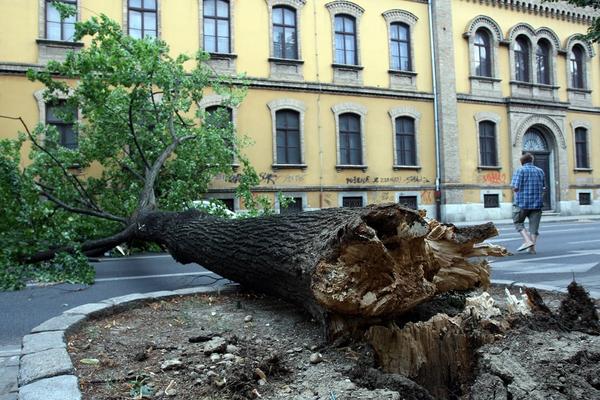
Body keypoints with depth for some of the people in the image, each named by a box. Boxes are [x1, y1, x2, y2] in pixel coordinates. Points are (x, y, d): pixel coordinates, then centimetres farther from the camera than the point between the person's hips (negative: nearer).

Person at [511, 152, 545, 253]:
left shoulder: (520, 170, -6)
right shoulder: (540, 171, 10)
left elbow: (515, 188, -12)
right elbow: (543, 188, 14)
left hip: (522, 202, -4)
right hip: (537, 203, 4)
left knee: (518, 222, 10)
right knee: (534, 225, 8)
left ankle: (527, 240, -6)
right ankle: (532, 247, 7)